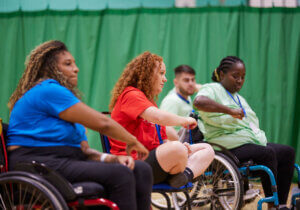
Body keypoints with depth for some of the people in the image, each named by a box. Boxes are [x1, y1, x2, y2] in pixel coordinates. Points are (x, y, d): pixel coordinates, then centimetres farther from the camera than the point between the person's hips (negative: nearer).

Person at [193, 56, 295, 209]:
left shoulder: (239, 98, 28)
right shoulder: (213, 89, -3)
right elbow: (199, 102, -27)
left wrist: (261, 138, 10)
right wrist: (230, 111, -28)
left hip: (252, 142, 9)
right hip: (230, 147, -9)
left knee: (288, 152, -6)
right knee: (267, 153, -30)